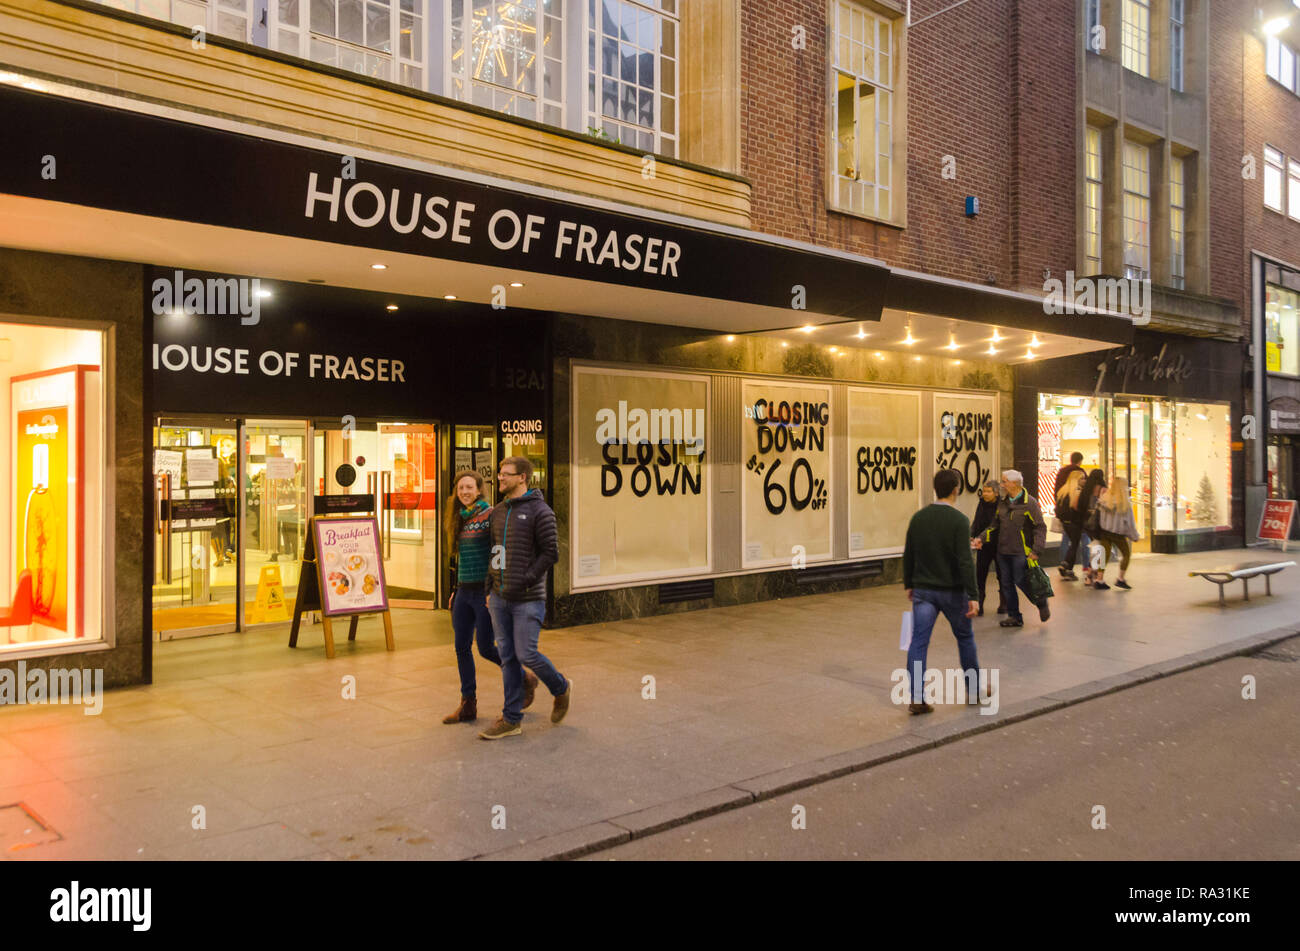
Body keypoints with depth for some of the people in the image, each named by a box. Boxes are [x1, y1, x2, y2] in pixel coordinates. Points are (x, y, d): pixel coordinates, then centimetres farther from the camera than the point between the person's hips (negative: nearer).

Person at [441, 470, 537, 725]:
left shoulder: (490, 515, -11)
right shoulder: (460, 519, 12)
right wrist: (456, 589, 18)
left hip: (485, 591, -7)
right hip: (465, 592, 7)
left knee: (485, 648, -3)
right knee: (462, 647, 6)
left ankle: (525, 679, 20)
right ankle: (468, 706, 14)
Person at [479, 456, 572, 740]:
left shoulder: (539, 511, -9)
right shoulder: (498, 511, 12)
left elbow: (550, 553, -12)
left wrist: (524, 581, -17)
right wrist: (491, 587, 12)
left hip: (528, 599, -6)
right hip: (499, 598, 7)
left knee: (526, 654, -6)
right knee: (508, 657, 9)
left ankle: (561, 688, 22)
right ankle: (511, 719, 16)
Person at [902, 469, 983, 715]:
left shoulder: (918, 518, 2)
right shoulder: (958, 520, -13)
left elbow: (908, 555, 8)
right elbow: (965, 561, -18)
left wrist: (908, 584, 19)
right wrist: (972, 596, -17)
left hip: (923, 590, 3)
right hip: (952, 591, -3)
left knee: (919, 641, 1)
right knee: (965, 638, 16)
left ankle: (916, 698, -5)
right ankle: (974, 689, 30)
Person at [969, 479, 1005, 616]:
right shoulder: (982, 504, 3)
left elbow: (994, 525, -19)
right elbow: (976, 523, 4)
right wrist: (971, 536, -11)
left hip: (999, 545, -4)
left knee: (1002, 574, 10)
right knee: (980, 575, -3)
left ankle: (1003, 604, 26)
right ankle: (978, 605, 0)